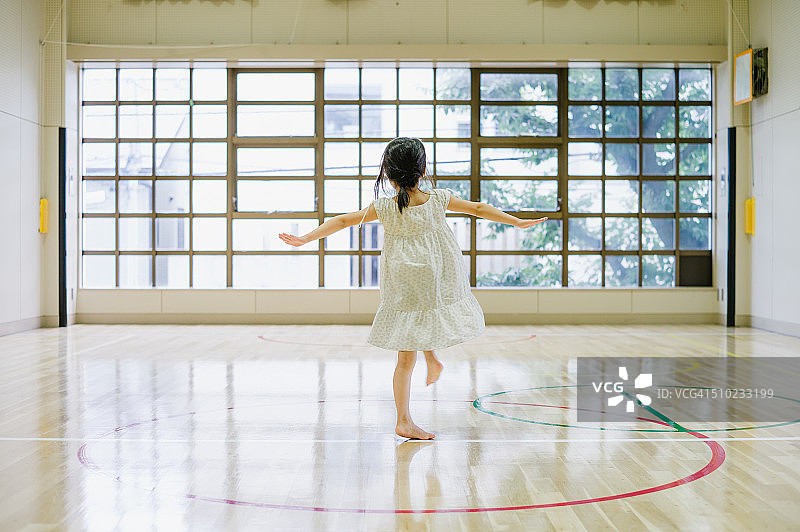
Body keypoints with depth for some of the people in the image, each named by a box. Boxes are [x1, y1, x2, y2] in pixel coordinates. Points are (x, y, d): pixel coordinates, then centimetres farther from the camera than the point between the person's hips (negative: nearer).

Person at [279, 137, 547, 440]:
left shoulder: (383, 208, -7)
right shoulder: (438, 200, -4)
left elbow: (341, 221, -4)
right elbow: (479, 209, 6)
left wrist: (306, 238, 5)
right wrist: (518, 222, 17)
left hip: (403, 293, 0)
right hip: (439, 288, 0)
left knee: (406, 359, 9)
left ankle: (404, 421, 12)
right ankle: (432, 357, 29)